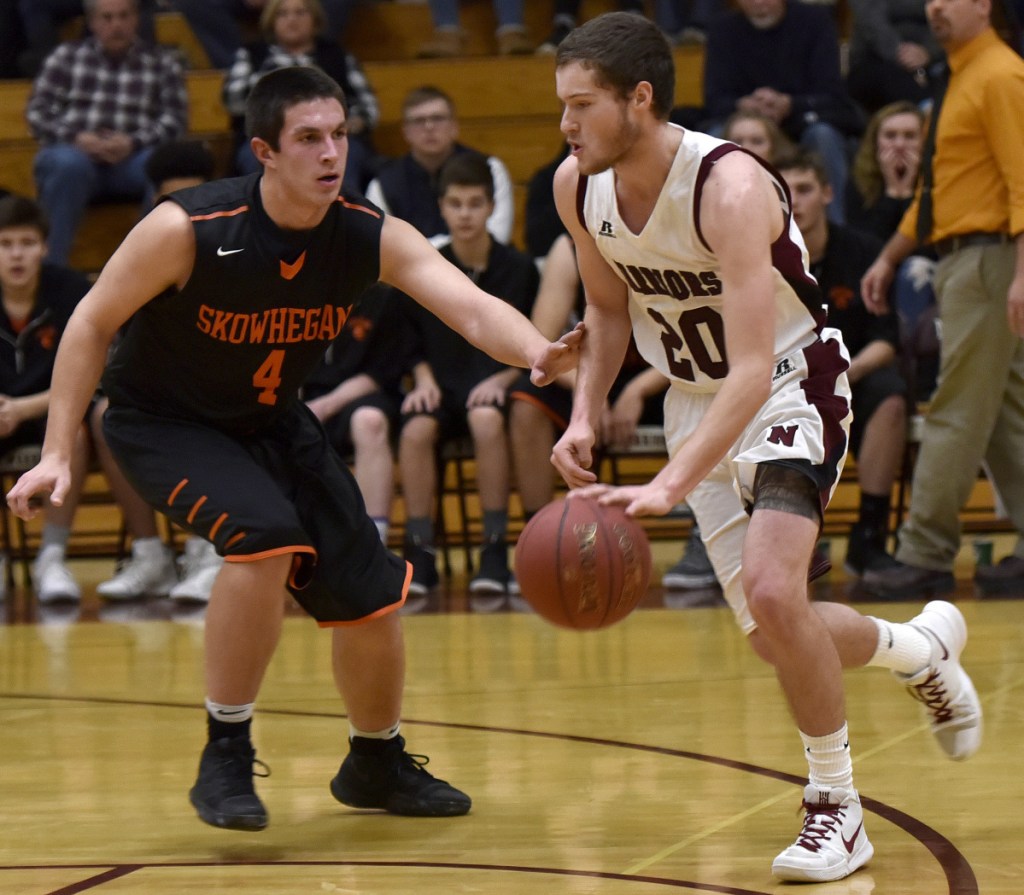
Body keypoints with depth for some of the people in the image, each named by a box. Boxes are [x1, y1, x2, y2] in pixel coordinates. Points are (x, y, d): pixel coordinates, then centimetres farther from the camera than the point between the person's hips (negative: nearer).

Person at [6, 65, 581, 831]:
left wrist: (537, 352, -54)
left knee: (370, 592, 6)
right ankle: (226, 760, -16)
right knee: (266, 537, -31)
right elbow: (94, 322, -16)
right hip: (161, 422, -5)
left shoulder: (374, 239, -19)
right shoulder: (187, 230, -28)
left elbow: (474, 308, -31)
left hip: (270, 420, 5)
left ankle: (377, 764, 34)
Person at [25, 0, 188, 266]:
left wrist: (133, 143, -15)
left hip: (132, 161, 0)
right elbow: (38, 111, 7)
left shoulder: (162, 62, 15)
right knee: (67, 163, -37)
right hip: (76, 156, 0)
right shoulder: (66, 55, 16)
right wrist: (77, 138, -13)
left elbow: (175, 119, 4)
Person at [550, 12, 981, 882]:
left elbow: (754, 367, -37)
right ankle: (921, 646, 38)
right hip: (697, 398, 7)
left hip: (793, 383, -7)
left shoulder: (730, 185, -31)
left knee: (772, 592, -26)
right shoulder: (577, 189, -10)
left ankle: (838, 809, -7)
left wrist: (669, 487, -47)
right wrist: (585, 414, -6)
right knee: (776, 639, 6)